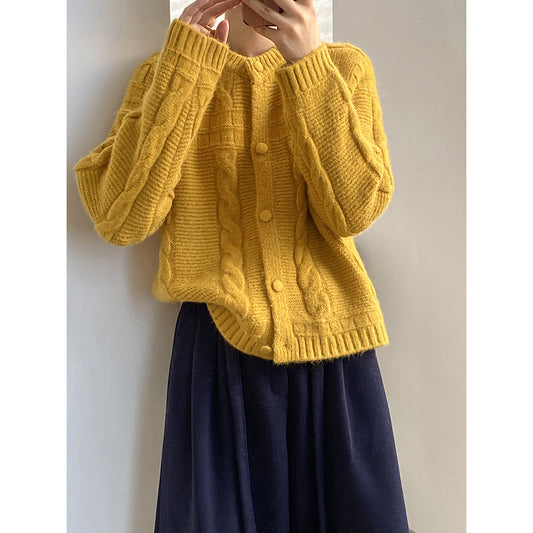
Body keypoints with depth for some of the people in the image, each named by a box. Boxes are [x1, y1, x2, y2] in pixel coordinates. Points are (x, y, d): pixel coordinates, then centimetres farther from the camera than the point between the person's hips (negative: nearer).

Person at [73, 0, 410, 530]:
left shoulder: (344, 66, 3)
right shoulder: (164, 74, 2)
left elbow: (353, 210, -12)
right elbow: (121, 219, -14)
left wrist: (308, 63, -17)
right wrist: (186, 66, -15)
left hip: (329, 346, 1)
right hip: (219, 345, 0)